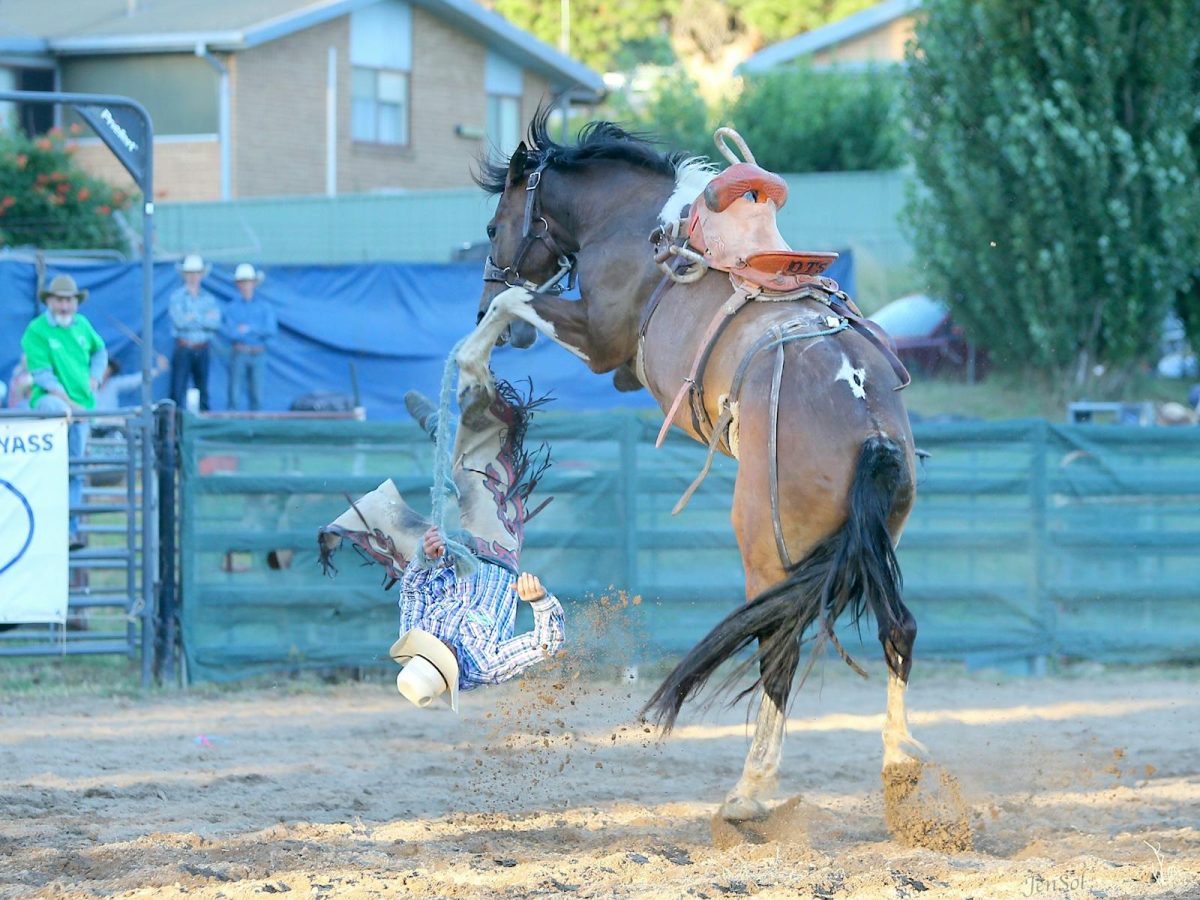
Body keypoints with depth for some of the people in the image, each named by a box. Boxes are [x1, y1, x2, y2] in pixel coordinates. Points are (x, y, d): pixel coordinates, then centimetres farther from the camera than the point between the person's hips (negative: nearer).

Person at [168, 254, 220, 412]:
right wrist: (205, 318, -8)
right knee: (178, 388, -8)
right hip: (183, 349, -3)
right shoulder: (177, 297, 1)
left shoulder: (209, 299, 10)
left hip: (202, 350, 3)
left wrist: (194, 317, -10)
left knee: (203, 391, 7)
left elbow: (216, 323, -3)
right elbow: (180, 321, -13)